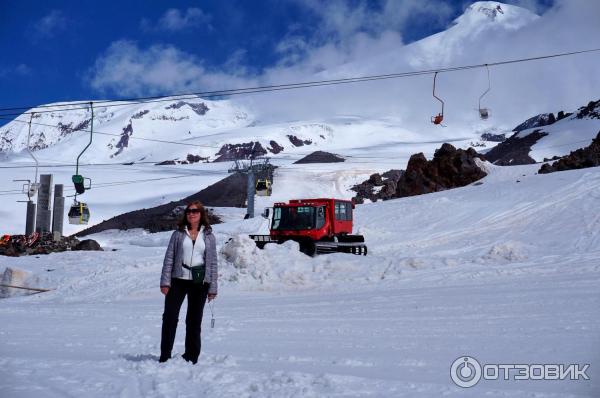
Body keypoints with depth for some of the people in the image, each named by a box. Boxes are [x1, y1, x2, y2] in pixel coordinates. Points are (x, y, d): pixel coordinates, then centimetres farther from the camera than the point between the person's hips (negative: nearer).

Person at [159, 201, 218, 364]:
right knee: (170, 317, -5)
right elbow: (169, 258, 4)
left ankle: (191, 356, 16)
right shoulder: (178, 234, 6)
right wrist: (165, 281, -5)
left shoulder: (208, 236, 7)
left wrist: (212, 288, 3)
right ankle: (165, 356, 3)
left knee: (194, 320, 6)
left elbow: (212, 262, 7)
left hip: (200, 283, 0)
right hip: (178, 279, 0)